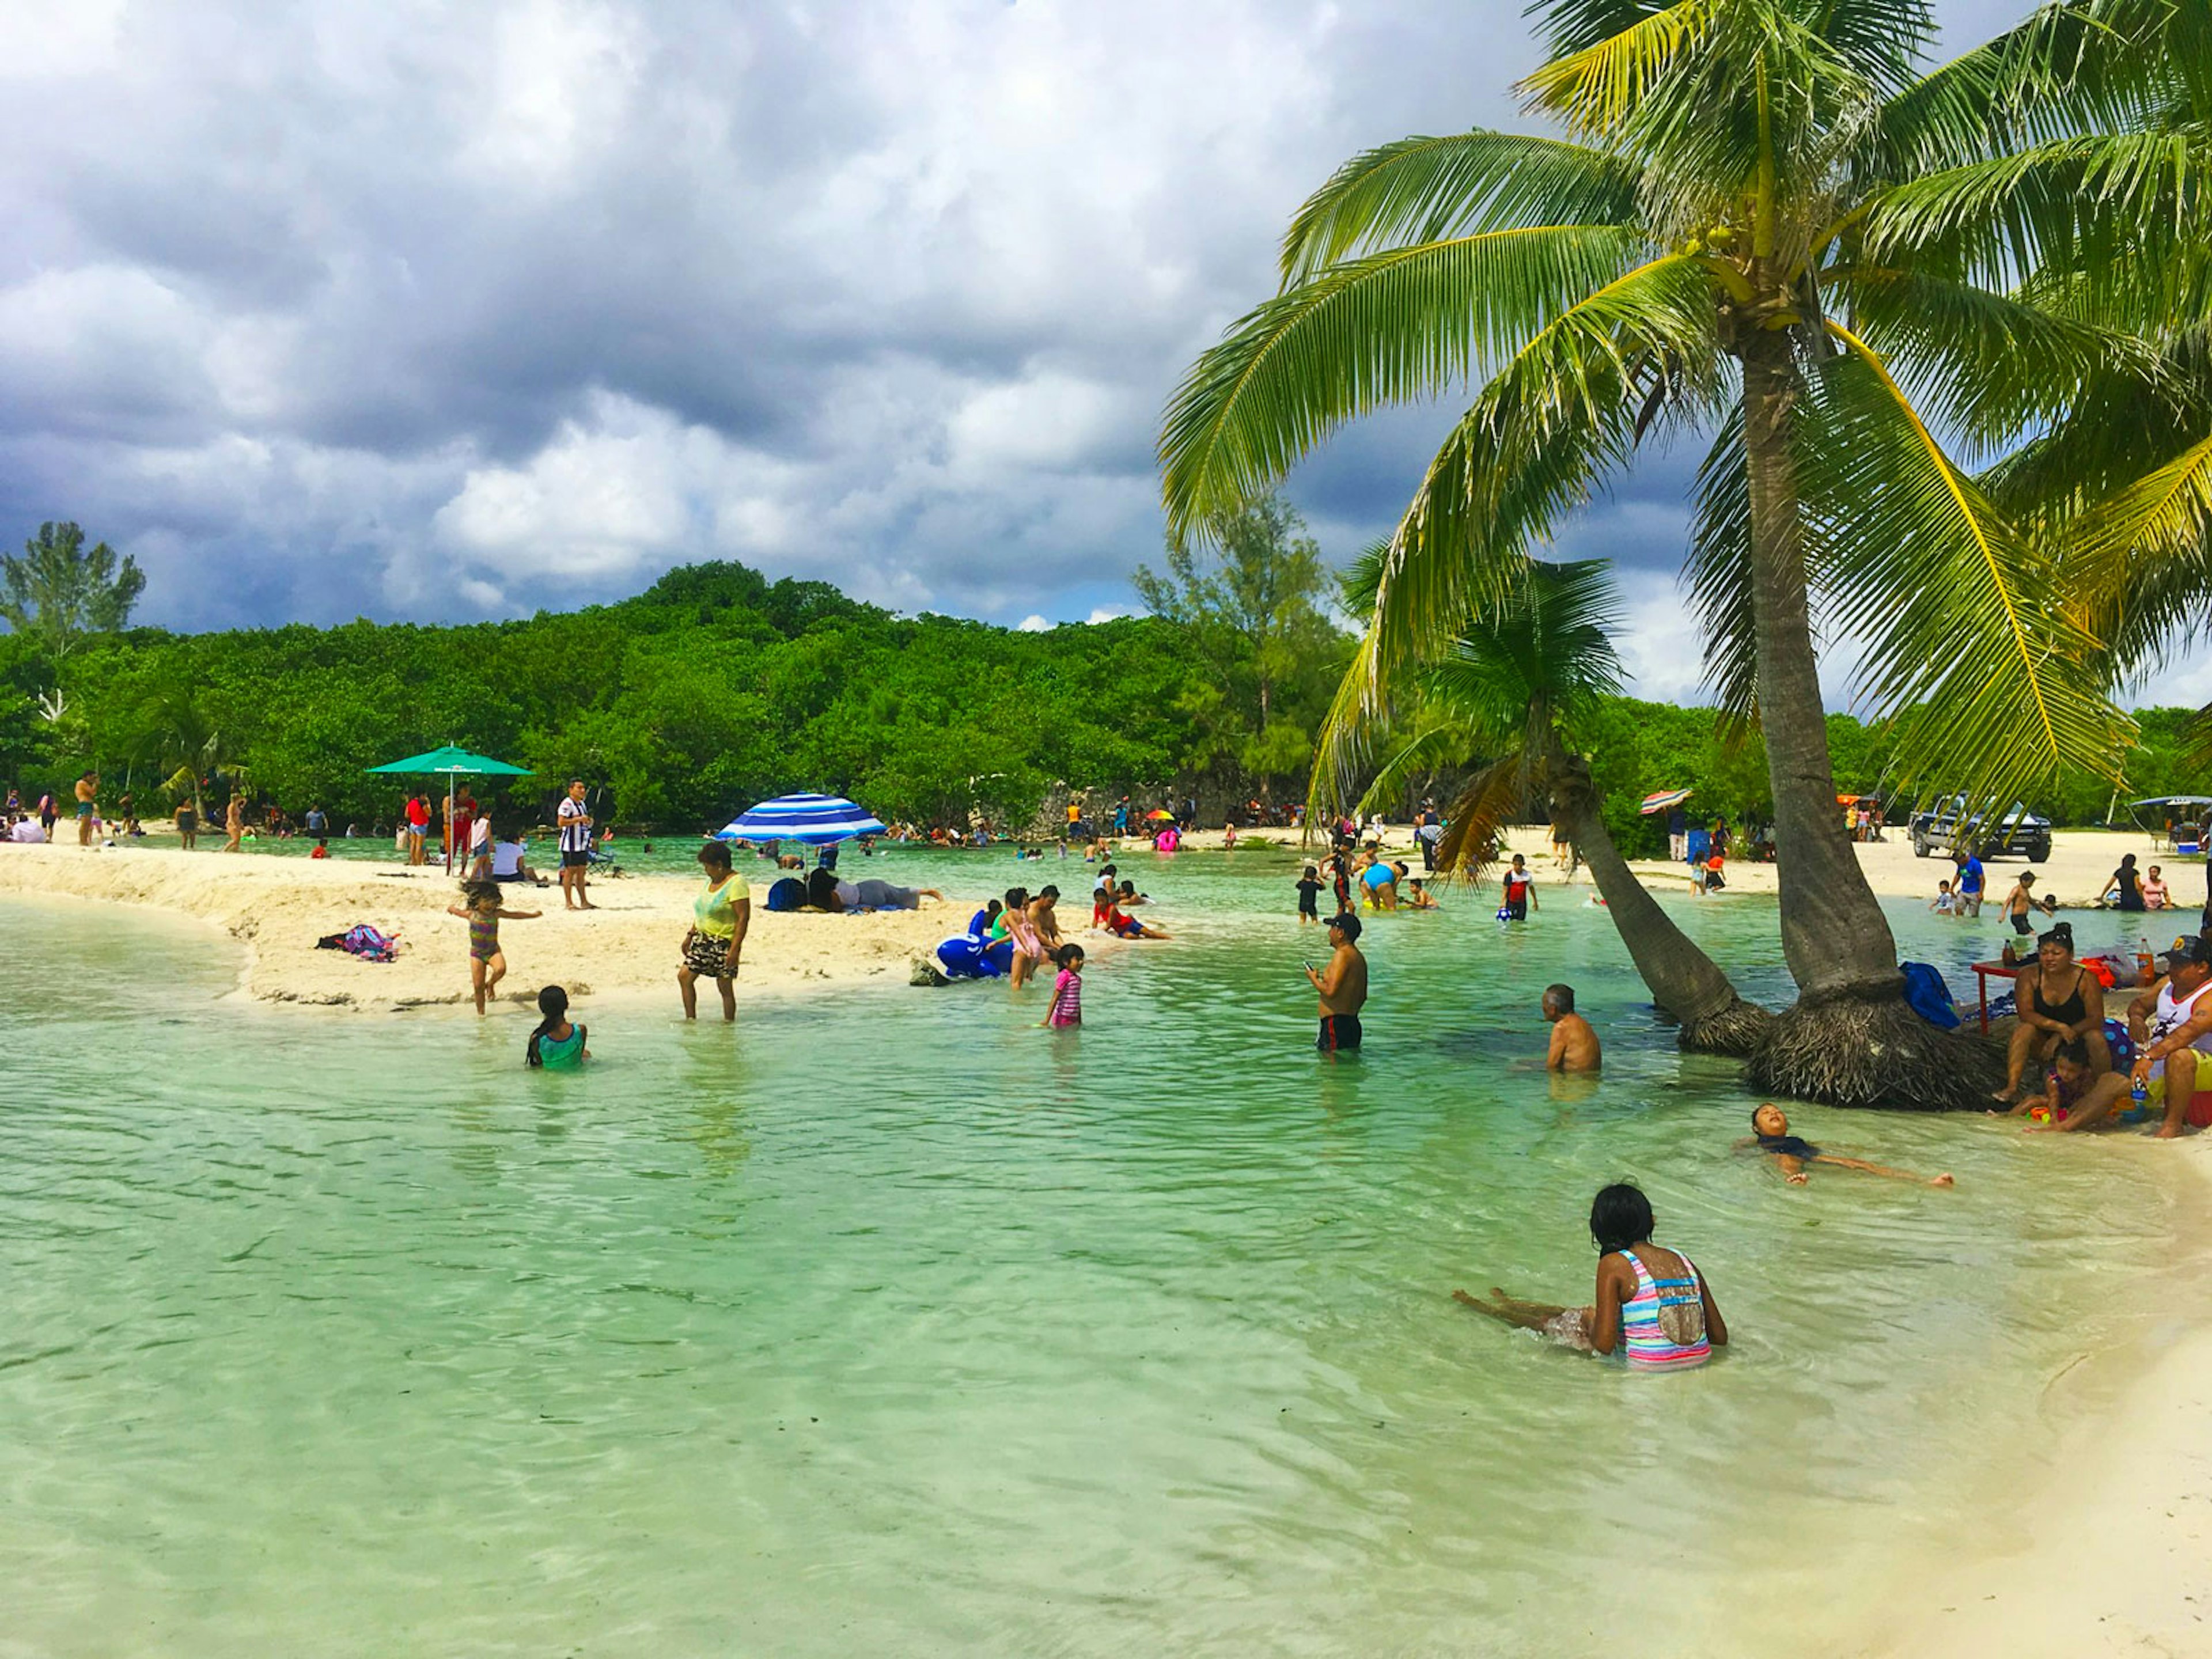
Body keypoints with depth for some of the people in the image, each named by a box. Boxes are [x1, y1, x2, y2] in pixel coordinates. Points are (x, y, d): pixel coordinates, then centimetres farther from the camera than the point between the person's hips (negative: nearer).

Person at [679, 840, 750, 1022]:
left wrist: (735, 949, -24)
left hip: (724, 943, -9)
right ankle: (691, 1020, 13)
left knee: (725, 987, -2)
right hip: (703, 940, 9)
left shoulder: (736, 884, -16)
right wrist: (690, 935, 19)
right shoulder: (711, 881, 11)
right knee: (684, 976, 5)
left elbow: (743, 918, -20)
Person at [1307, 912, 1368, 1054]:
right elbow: (1363, 997, 21)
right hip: (1353, 1022, 10)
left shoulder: (1342, 955, -15)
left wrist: (1314, 979, -5)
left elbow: (1330, 991, -22)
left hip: (1336, 1022, -10)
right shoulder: (1359, 957, 15)